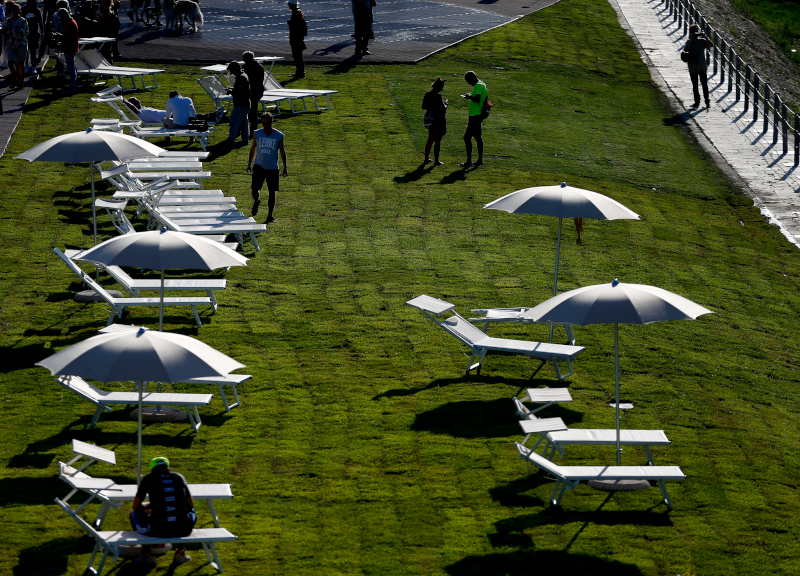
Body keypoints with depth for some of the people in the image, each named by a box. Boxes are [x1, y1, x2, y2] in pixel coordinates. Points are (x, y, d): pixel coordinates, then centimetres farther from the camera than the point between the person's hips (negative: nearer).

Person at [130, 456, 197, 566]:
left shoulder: (148, 479, 8)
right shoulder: (179, 477, 14)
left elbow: (135, 507, 10)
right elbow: (190, 505, 20)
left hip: (159, 531, -2)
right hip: (183, 530, 2)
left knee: (134, 514, 27)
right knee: (191, 512, 38)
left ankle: (147, 554, 23)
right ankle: (180, 552, 30)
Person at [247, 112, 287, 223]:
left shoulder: (279, 136, -3)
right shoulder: (257, 134, 2)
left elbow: (282, 151, 4)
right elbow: (253, 149, 13)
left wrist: (285, 167, 1)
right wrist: (249, 164, 12)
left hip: (273, 168, -1)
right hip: (259, 166, 1)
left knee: (272, 192, 1)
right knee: (254, 189, -9)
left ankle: (270, 215, 13)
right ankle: (257, 201, 27)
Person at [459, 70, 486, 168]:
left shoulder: (478, 86, -18)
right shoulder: (482, 85, 14)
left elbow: (477, 99, -30)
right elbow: (485, 100, 24)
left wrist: (470, 97, -13)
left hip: (474, 116, -10)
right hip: (479, 115, 10)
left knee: (467, 137, -8)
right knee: (478, 137, 15)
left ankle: (469, 161, -9)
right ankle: (480, 160, 20)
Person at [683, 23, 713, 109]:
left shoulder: (702, 41, -1)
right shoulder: (689, 42, -2)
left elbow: (711, 44, -12)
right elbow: (685, 50, -19)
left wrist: (704, 37, -19)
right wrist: (691, 40, -22)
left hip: (702, 67, 0)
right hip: (693, 68, 0)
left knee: (705, 85, -1)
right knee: (695, 86, 9)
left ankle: (707, 102, 6)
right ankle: (697, 102, 19)